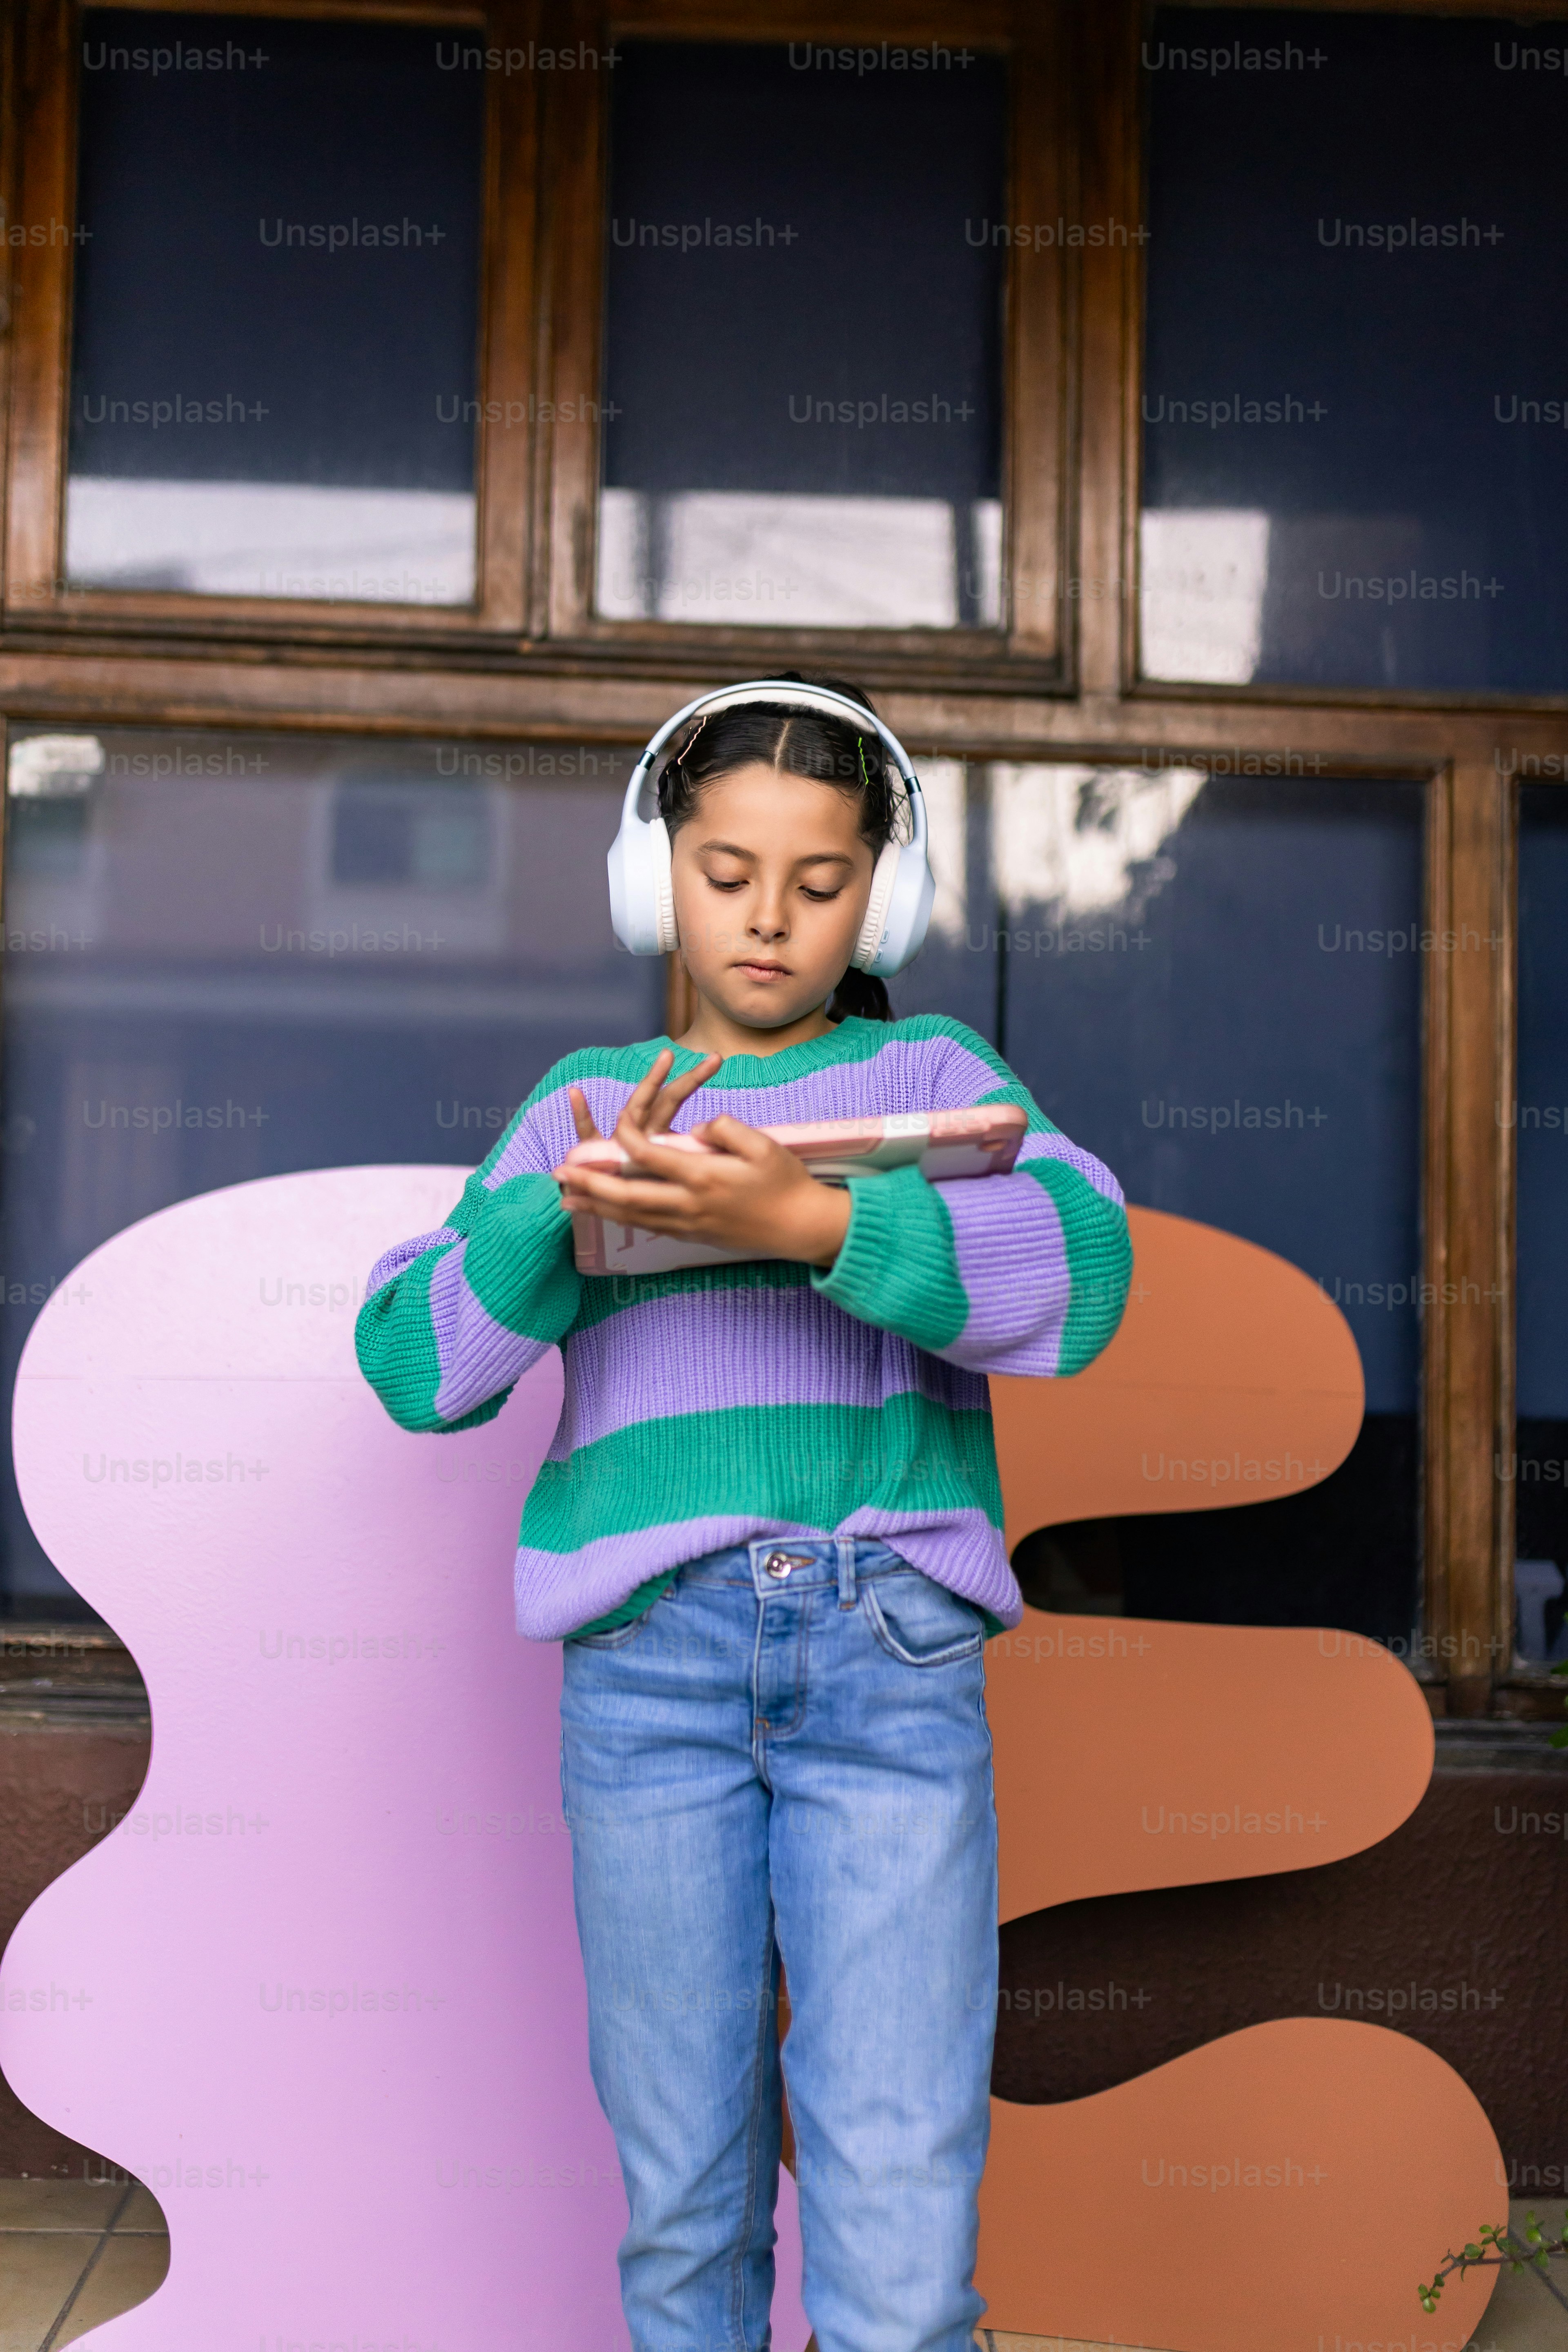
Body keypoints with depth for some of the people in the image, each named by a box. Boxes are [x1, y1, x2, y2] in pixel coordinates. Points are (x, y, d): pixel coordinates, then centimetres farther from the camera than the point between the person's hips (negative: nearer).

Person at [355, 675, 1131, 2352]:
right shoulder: (585, 1102, 17)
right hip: (645, 1647, 1)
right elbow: (416, 1363, 8)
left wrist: (810, 1223, -21)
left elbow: (1074, 1273, -6)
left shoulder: (933, 1070, 13)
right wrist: (567, 1211, -10)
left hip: (895, 1647, -1)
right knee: (682, 2195, 8)